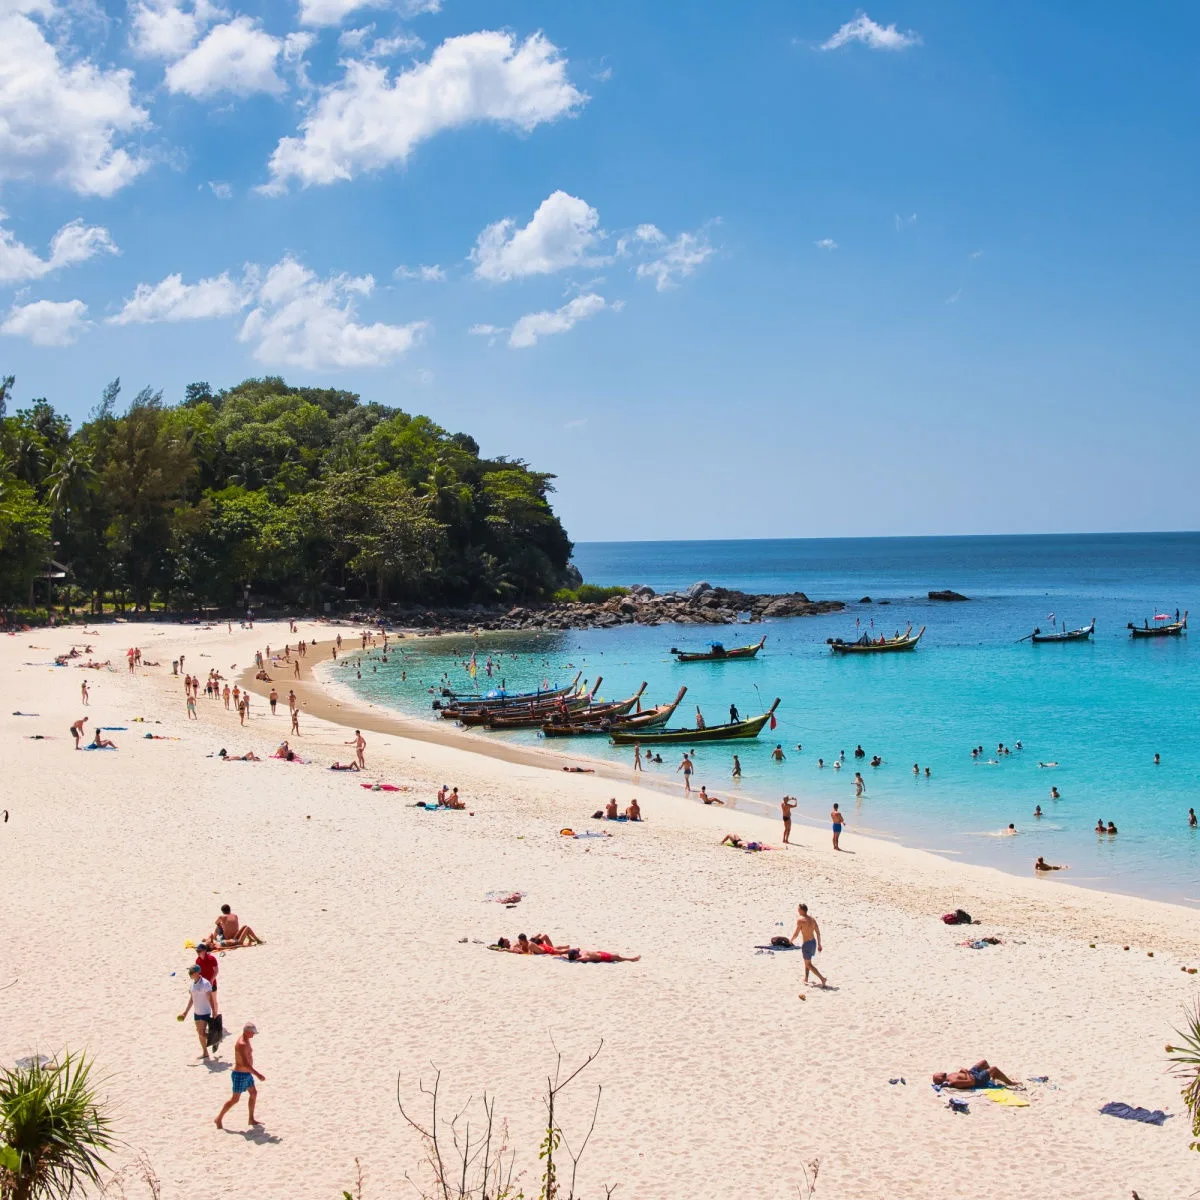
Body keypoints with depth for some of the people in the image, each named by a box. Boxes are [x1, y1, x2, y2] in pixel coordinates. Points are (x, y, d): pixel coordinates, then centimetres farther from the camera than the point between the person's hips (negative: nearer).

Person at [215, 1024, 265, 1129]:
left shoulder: (246, 1041, 5)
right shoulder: (241, 1044, -27)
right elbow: (245, 1063, -32)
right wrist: (257, 1074, -34)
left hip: (247, 1073, 9)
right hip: (240, 1075, -9)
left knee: (254, 1093, 13)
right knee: (235, 1099, 0)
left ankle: (251, 1119, 24)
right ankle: (218, 1119, 12)